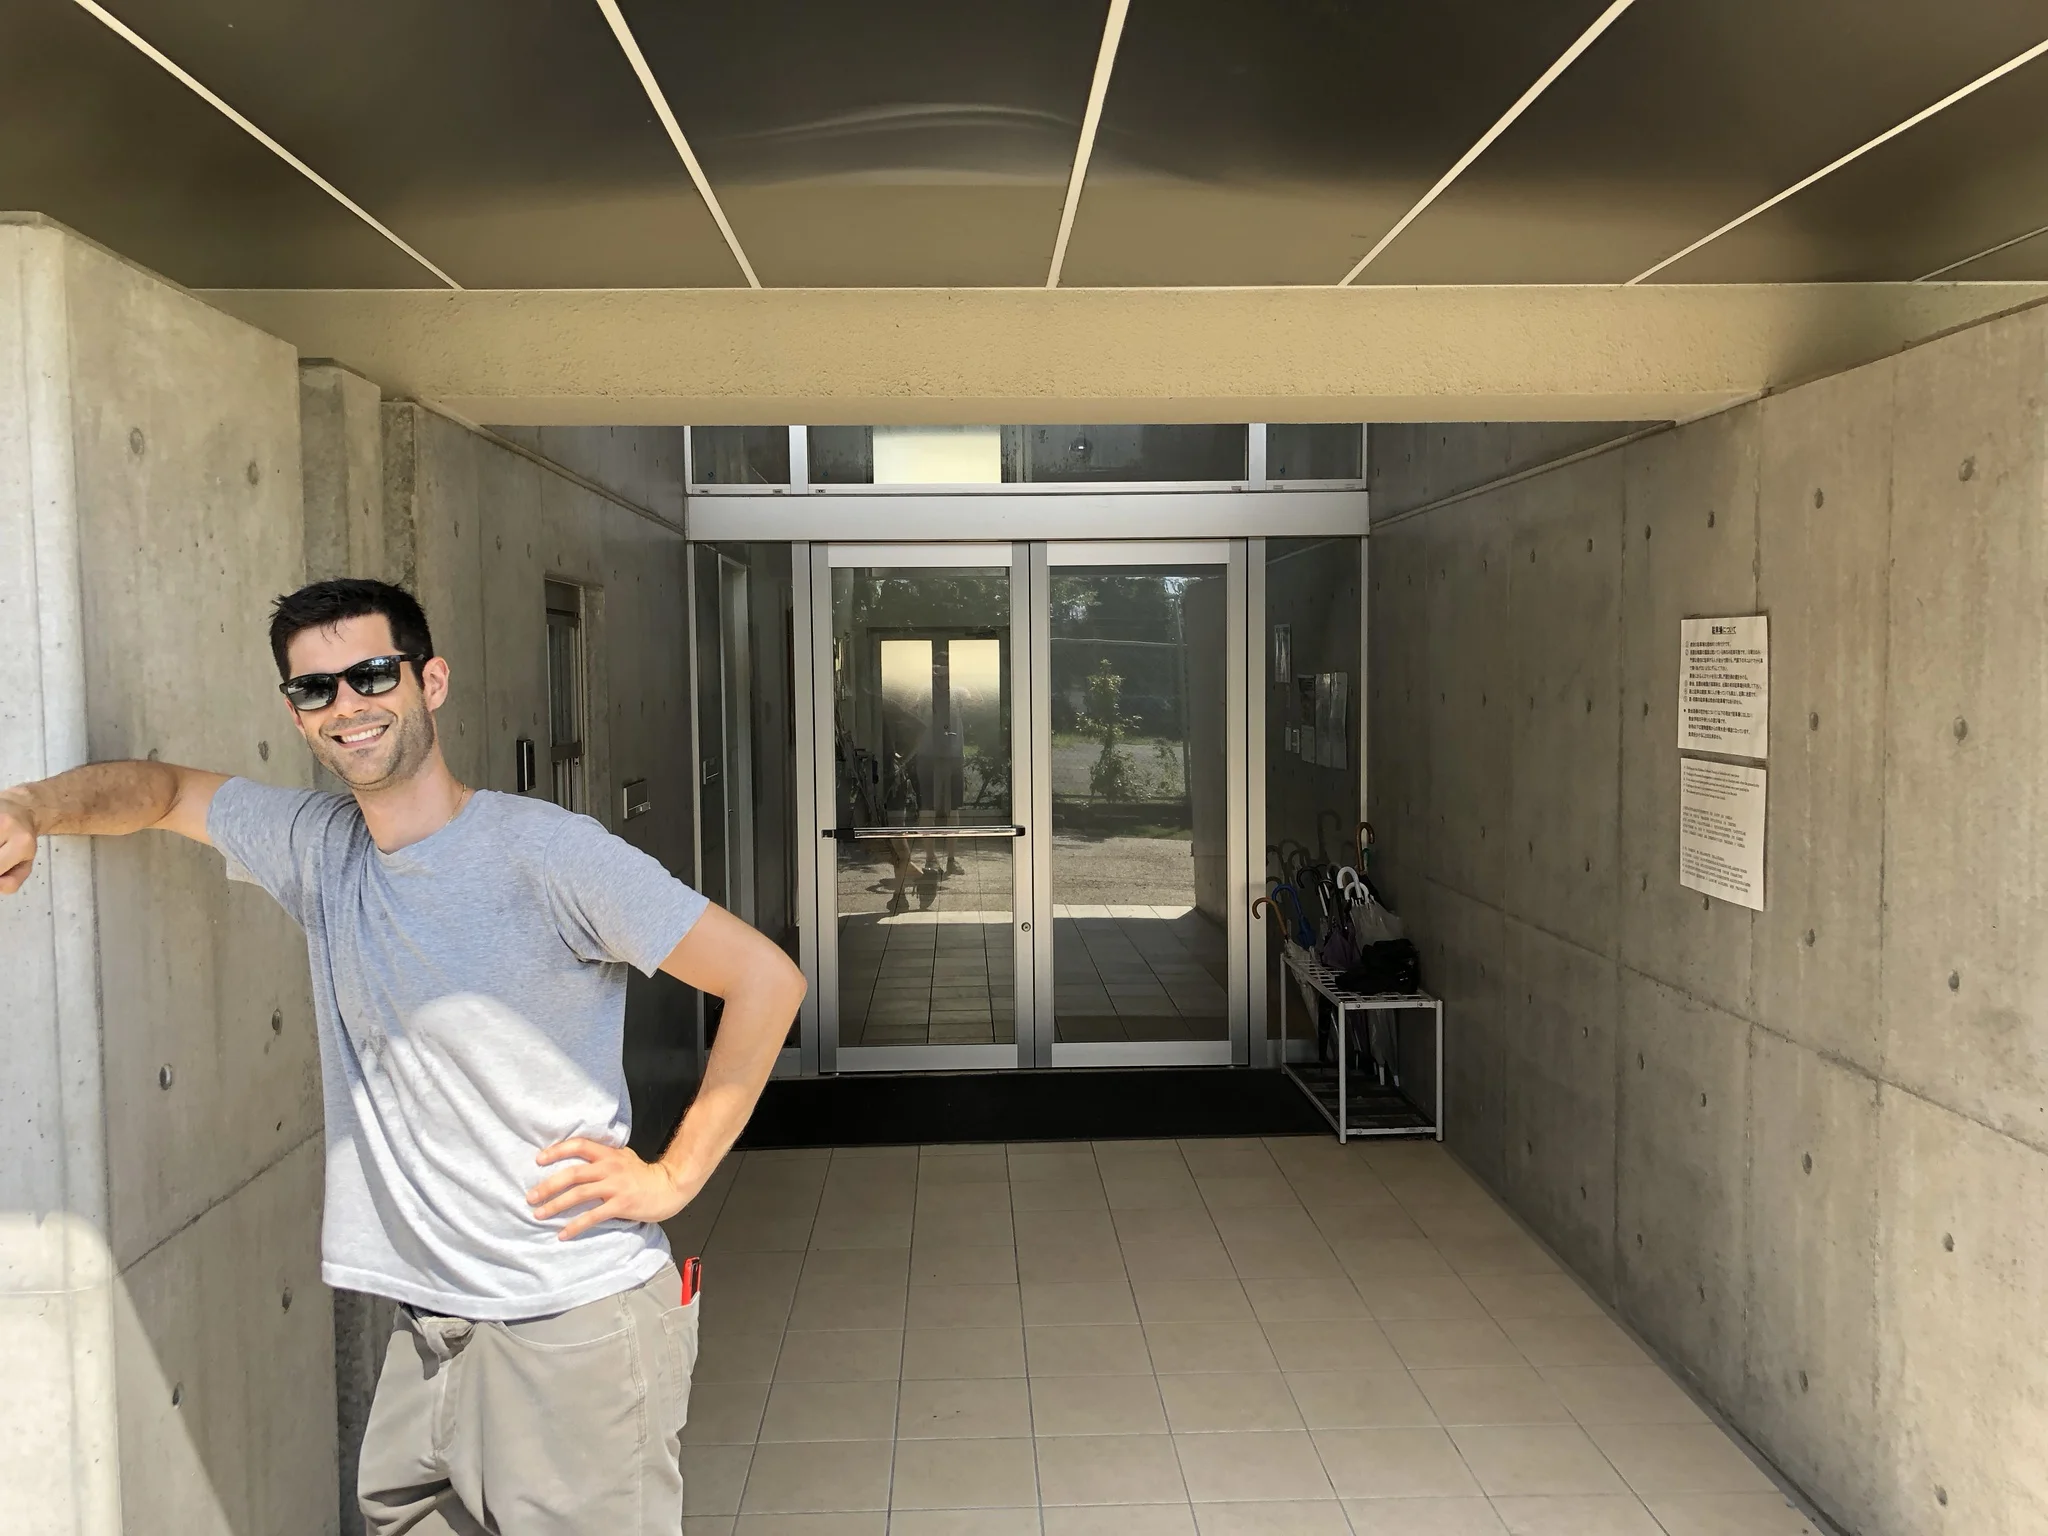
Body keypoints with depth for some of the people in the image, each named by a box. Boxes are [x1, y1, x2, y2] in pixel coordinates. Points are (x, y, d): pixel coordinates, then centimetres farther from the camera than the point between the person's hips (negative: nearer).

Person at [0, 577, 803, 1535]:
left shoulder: (546, 851, -16)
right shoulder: (315, 846, 5)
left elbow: (765, 978, -14)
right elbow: (163, 788, 21)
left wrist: (672, 1179, -14)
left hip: (577, 1324, -6)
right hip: (431, 1330, 7)